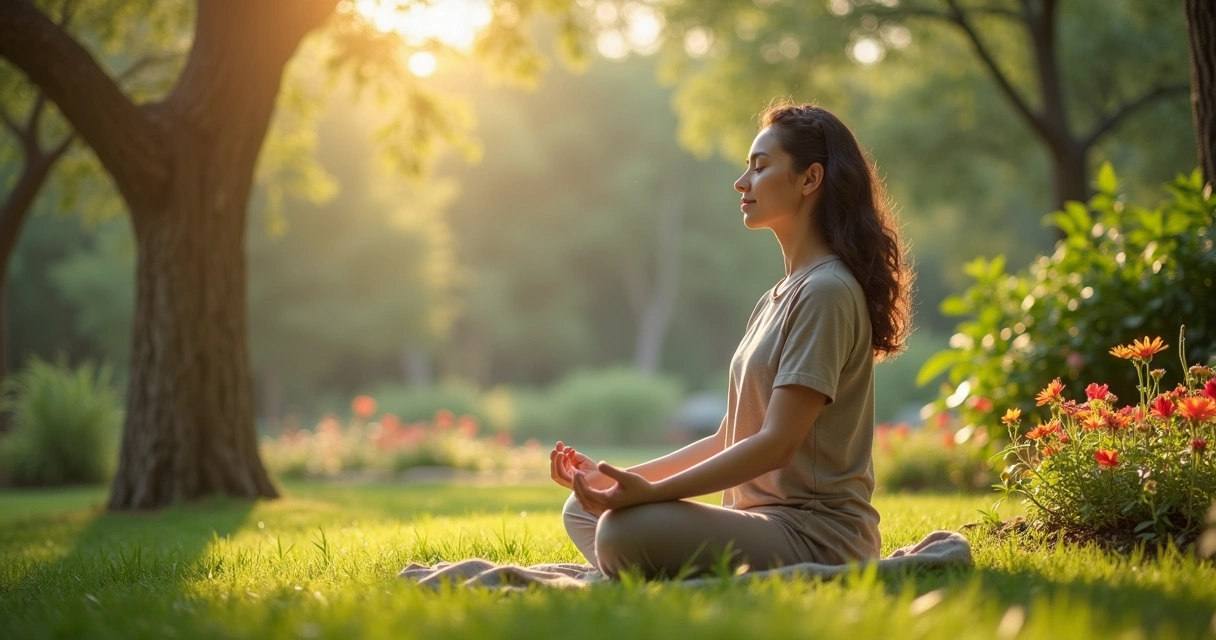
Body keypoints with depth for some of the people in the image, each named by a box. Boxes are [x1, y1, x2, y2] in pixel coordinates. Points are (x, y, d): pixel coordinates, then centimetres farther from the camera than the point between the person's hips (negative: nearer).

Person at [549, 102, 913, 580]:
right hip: (762, 521, 10)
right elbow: (730, 440, 17)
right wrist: (618, 478, 8)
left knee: (627, 532, -31)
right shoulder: (774, 301, 19)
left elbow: (777, 443, -19)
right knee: (583, 511, 11)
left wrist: (652, 492, -24)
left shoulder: (827, 292, -12)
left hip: (815, 535, -10)